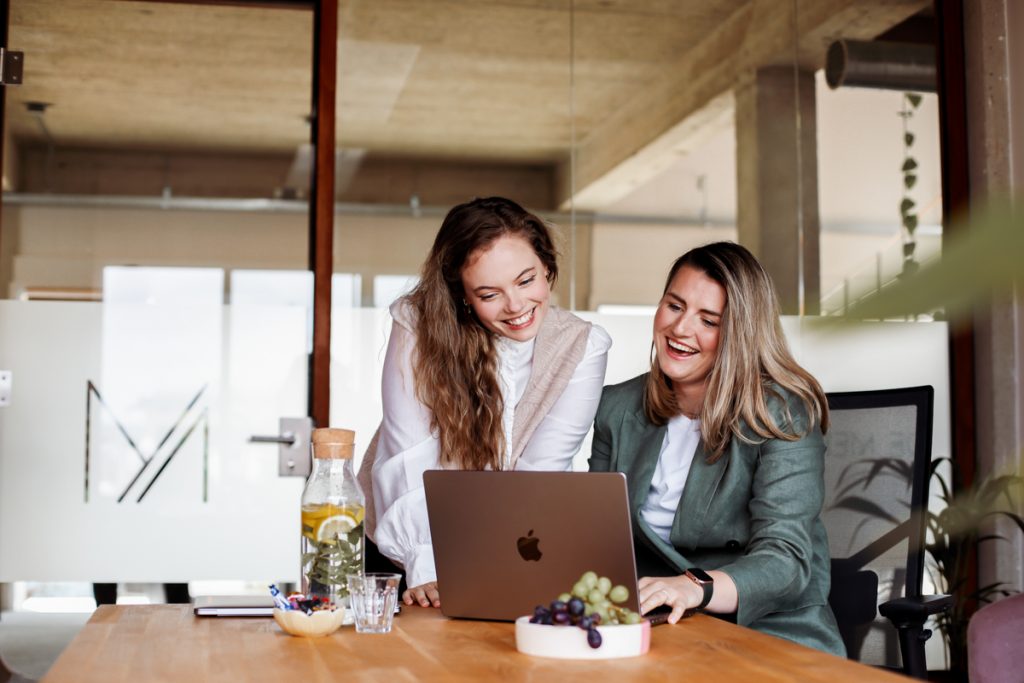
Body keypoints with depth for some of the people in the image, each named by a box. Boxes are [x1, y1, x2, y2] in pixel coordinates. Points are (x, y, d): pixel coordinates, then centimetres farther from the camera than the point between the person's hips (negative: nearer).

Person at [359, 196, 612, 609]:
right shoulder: (419, 323, -14)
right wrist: (426, 568, -31)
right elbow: (412, 459, -20)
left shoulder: (582, 347, -9)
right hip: (401, 553, 0)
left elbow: (540, 473, -16)